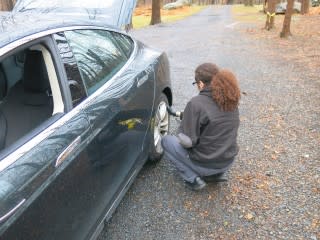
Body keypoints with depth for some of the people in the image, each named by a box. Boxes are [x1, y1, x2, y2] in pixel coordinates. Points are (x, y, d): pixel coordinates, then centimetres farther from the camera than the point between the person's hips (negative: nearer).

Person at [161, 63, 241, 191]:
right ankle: (215, 174, 18)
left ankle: (193, 179, 3)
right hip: (228, 162, 6)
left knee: (166, 141, 12)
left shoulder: (196, 103, -21)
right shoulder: (231, 100, -1)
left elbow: (187, 141, -21)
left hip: (204, 165, -6)